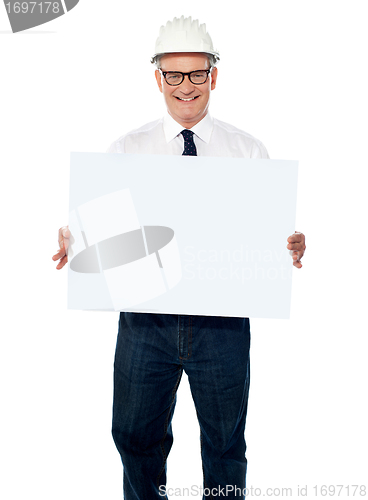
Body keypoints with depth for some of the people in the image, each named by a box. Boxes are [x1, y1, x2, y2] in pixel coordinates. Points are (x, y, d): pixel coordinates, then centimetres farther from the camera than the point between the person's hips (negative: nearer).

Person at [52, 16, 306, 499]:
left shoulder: (249, 151, 4)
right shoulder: (125, 150, 5)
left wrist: (291, 246, -18)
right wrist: (73, 239, -18)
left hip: (223, 318, 0)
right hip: (145, 317, 1)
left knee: (226, 443, 13)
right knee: (135, 435, 14)